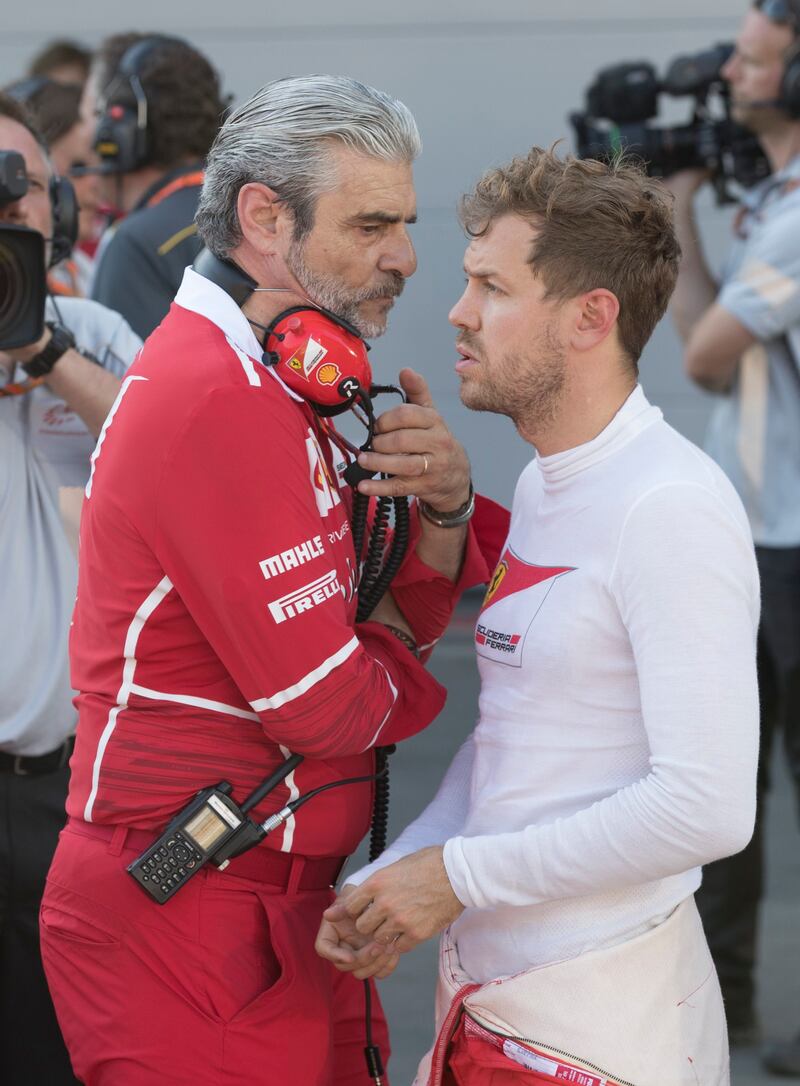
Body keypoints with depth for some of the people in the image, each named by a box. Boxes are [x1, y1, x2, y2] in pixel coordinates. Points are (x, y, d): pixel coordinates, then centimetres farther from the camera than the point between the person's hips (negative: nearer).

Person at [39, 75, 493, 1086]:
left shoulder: (275, 379, 13)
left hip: (280, 906, 10)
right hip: (191, 919, -10)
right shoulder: (221, 402, -21)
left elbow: (404, 613, 14)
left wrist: (443, 507, -7)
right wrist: (392, 657, 0)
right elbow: (329, 705, -22)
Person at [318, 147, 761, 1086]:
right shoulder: (543, 484, 12)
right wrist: (392, 879, 2)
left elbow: (706, 807, -24)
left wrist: (456, 875, -17)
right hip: (490, 992, 8)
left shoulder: (670, 510, -18)